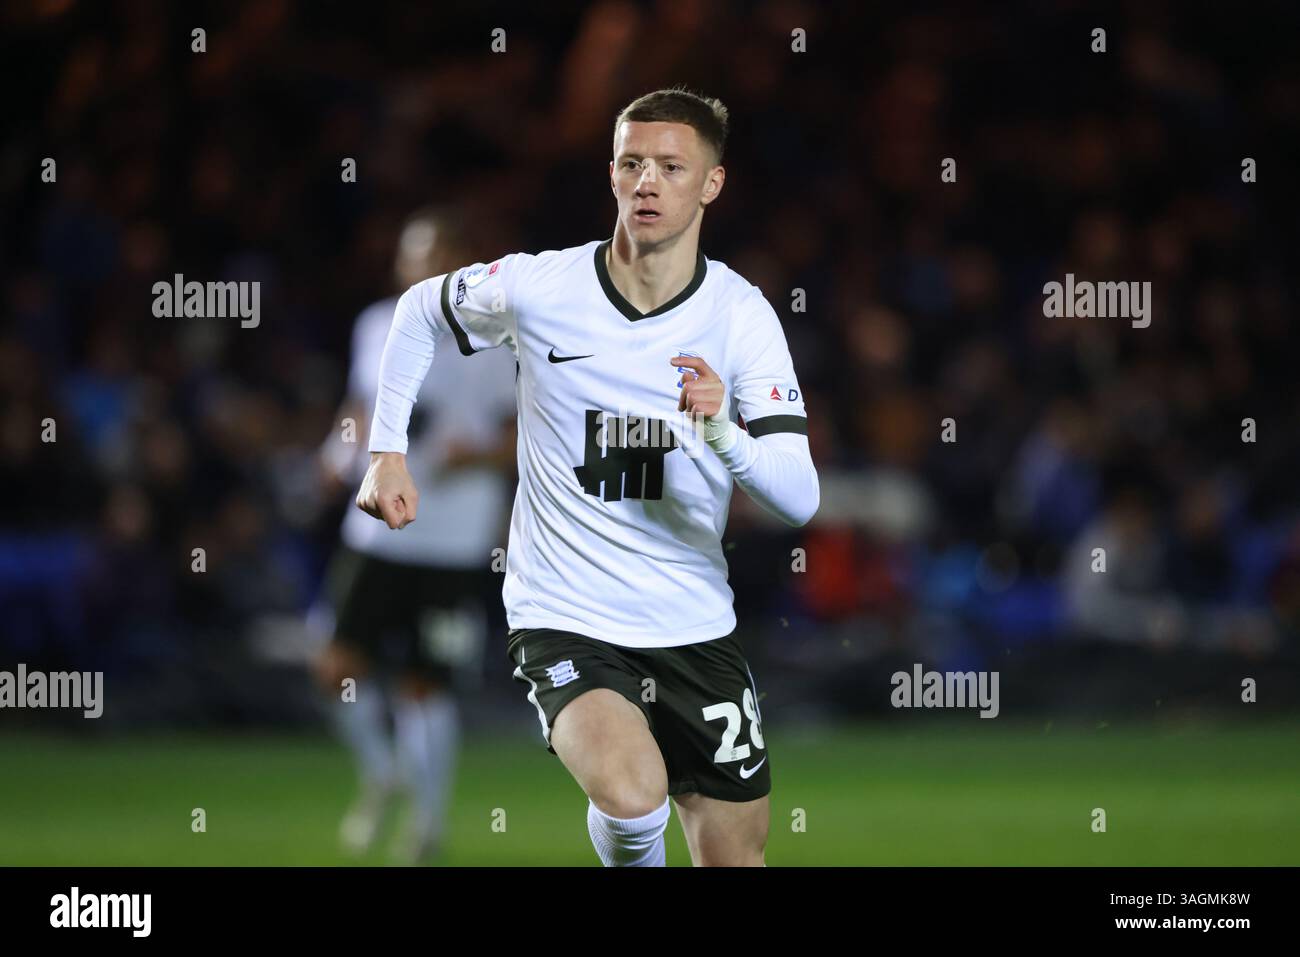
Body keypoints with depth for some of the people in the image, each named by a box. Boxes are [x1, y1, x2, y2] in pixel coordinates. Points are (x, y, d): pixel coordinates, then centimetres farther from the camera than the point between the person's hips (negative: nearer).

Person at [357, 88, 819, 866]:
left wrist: (726, 434, -32)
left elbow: (799, 500, -13)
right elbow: (421, 312, 14)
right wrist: (388, 452, 7)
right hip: (563, 621, -3)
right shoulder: (535, 288, -8)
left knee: (737, 855, 6)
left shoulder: (741, 314, -7)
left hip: (695, 629, 3)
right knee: (631, 792, -30)